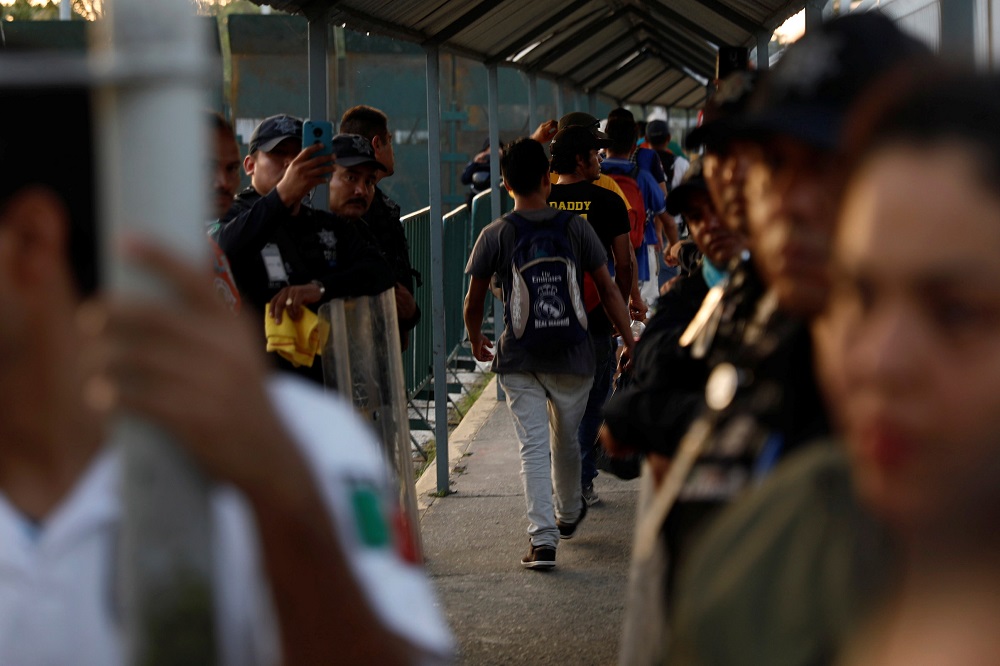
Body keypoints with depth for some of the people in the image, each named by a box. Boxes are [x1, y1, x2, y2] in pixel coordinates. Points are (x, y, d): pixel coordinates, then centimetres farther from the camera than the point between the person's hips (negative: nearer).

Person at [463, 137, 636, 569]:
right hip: (571, 355, 2)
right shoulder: (575, 227, -3)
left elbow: (473, 301, 2)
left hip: (518, 359, -2)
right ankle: (568, 514, 43)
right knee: (566, 439, 20)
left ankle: (543, 538, -11)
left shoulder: (495, 236, -6)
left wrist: (477, 342, 20)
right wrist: (629, 341, 6)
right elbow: (607, 289, -1)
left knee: (533, 446, 0)